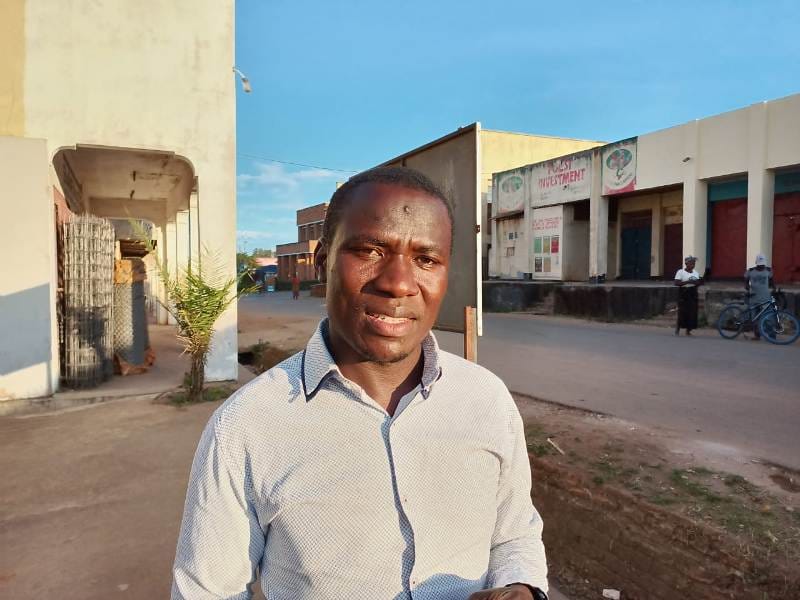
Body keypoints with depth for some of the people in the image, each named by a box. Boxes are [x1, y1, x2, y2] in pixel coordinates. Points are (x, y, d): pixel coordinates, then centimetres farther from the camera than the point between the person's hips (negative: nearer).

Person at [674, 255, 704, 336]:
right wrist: (688, 282, -23)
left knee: (692, 313, 2)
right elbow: (676, 283, -16)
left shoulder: (696, 273, 14)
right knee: (682, 313, -8)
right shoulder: (680, 272, -5)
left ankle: (688, 330, 12)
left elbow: (697, 283, 18)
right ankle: (677, 329, 7)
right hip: (683, 293, -5)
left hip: (693, 294, 6)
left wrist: (701, 282, -4)